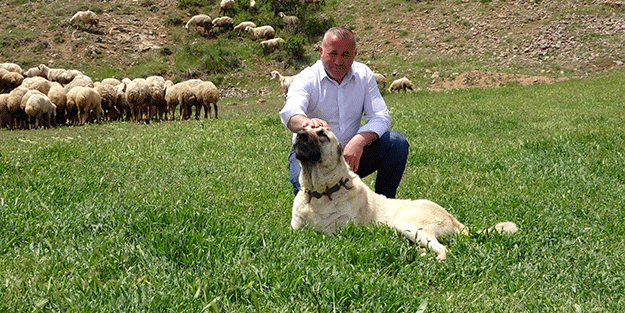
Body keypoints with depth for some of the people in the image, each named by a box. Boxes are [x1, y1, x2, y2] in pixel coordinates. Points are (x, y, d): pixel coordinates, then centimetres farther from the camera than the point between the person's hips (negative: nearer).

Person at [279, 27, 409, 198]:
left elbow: (380, 117, -8)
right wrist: (306, 122, -59)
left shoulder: (363, 74, 0)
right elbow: (290, 113, -33)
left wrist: (359, 141, -31)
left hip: (352, 154, 4)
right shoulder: (307, 79, -12)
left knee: (397, 142, -19)